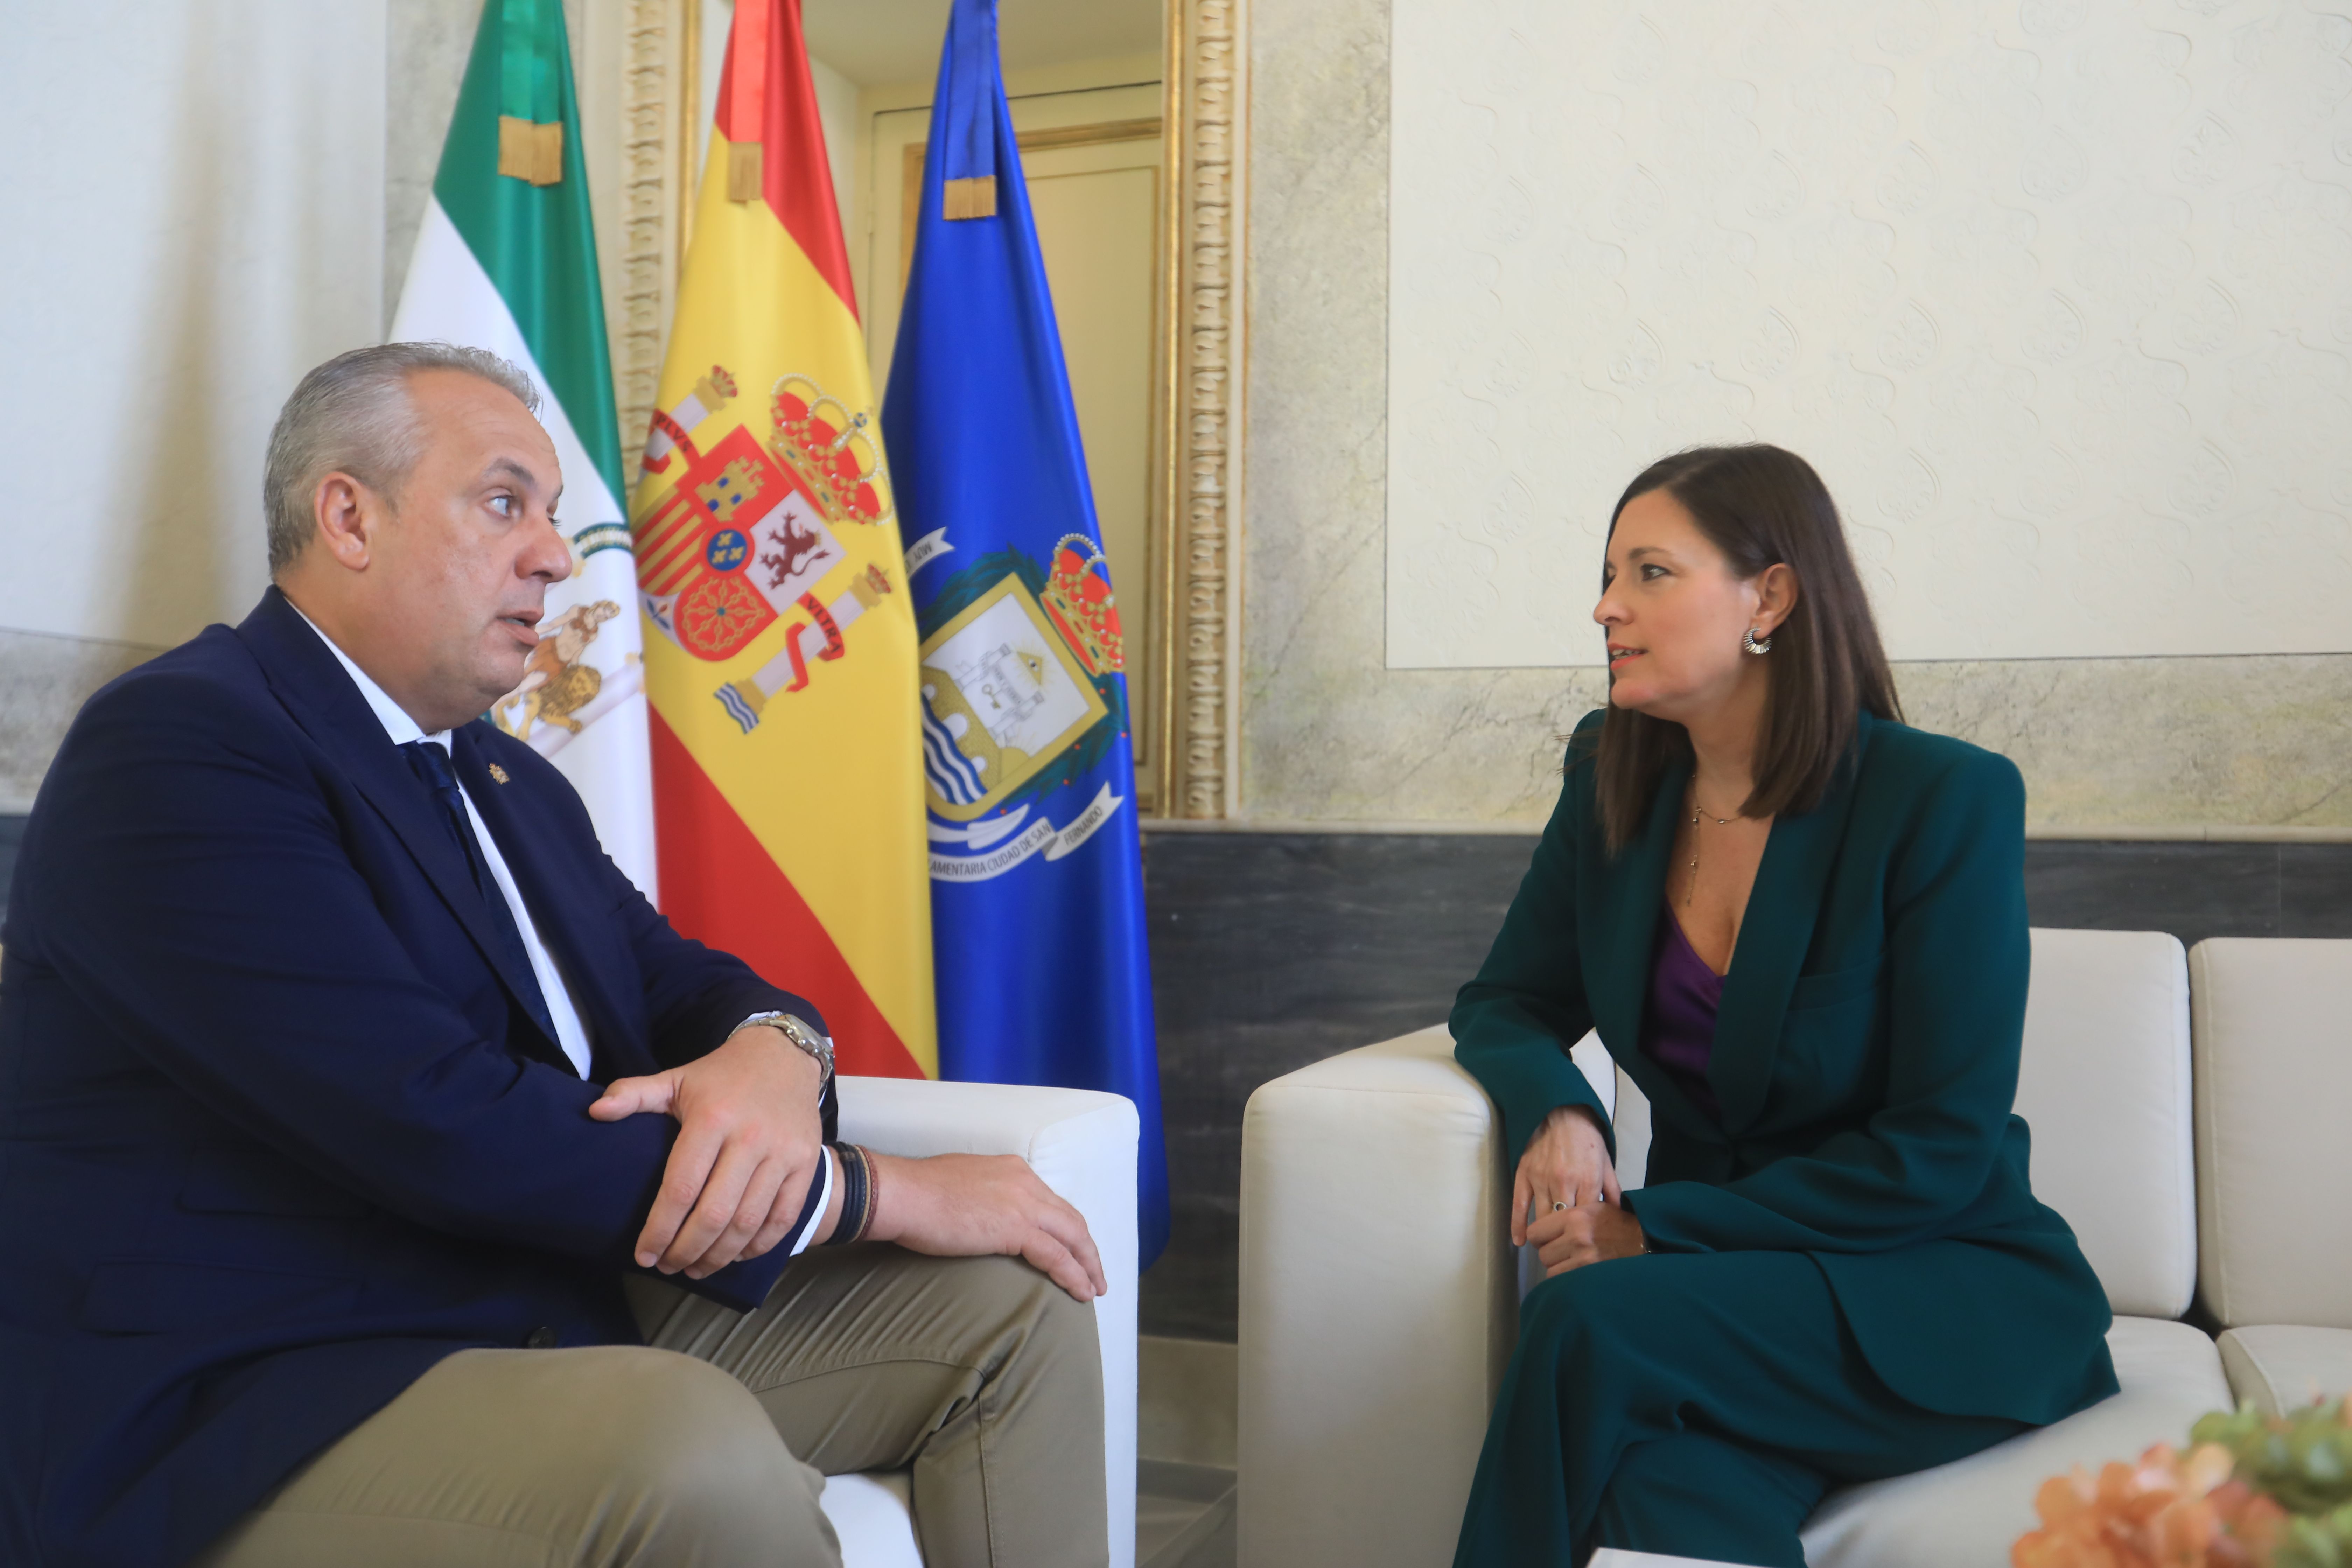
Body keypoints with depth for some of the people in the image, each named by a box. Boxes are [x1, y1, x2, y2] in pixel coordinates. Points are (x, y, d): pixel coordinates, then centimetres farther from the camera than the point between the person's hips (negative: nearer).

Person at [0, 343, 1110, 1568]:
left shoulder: (511, 780, 16)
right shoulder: (178, 744, -14)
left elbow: (678, 977, 15)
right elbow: (438, 1123, -24)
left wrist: (776, 1054, -14)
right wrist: (881, 1192, -18)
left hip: (581, 1304, 9)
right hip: (259, 1410, -8)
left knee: (1013, 1305, -2)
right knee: (698, 1454, -36)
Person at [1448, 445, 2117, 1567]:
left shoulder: (1945, 798, -12)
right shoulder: (1617, 783, 5)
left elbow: (1939, 1150, -14)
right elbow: (1505, 1005, 12)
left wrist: (1654, 1227, -18)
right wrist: (1556, 1110, -13)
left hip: (1946, 1288, -3)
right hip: (1703, 1264, 3)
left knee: (1593, 1319, -31)